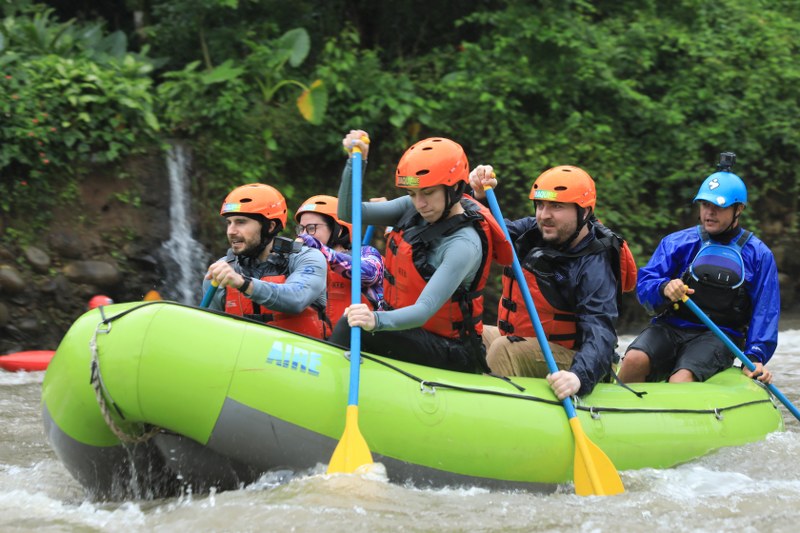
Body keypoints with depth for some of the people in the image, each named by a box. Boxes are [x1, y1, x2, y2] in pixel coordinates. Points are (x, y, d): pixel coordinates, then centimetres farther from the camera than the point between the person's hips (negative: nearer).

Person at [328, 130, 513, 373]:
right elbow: (349, 213, 0)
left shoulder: (464, 245, -24)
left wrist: (376, 320, -51)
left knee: (350, 329, -25)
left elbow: (424, 311, -33)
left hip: (451, 353, -8)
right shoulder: (412, 209, 1)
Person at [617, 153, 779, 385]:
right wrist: (663, 289, -24)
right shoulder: (676, 242, 9)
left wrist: (755, 357, -14)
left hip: (719, 337, -2)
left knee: (680, 381, -32)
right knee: (635, 360, -29)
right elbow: (644, 286, 1)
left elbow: (764, 312, 1)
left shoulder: (758, 255, 6)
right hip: (670, 327, 2)